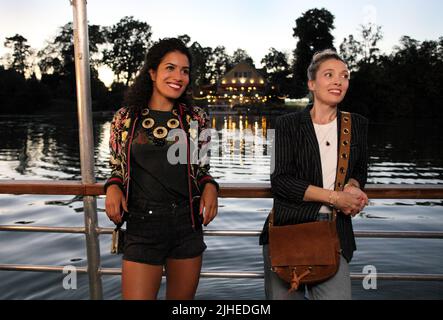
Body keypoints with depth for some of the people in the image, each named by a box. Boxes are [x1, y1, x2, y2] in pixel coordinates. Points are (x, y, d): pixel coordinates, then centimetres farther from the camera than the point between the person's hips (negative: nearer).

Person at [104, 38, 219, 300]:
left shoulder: (196, 118, 1)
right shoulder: (126, 118, 0)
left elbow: (201, 169, 9)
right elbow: (118, 168, 9)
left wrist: (210, 187, -11)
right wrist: (113, 187, -11)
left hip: (187, 225, 2)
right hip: (142, 226, -1)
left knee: (183, 297, 16)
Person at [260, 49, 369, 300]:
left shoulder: (357, 125, 9)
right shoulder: (289, 124, 0)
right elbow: (281, 181, -8)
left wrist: (352, 187, -4)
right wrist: (335, 197, -13)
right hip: (288, 228, -1)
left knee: (337, 294, -12)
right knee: (283, 295, 7)